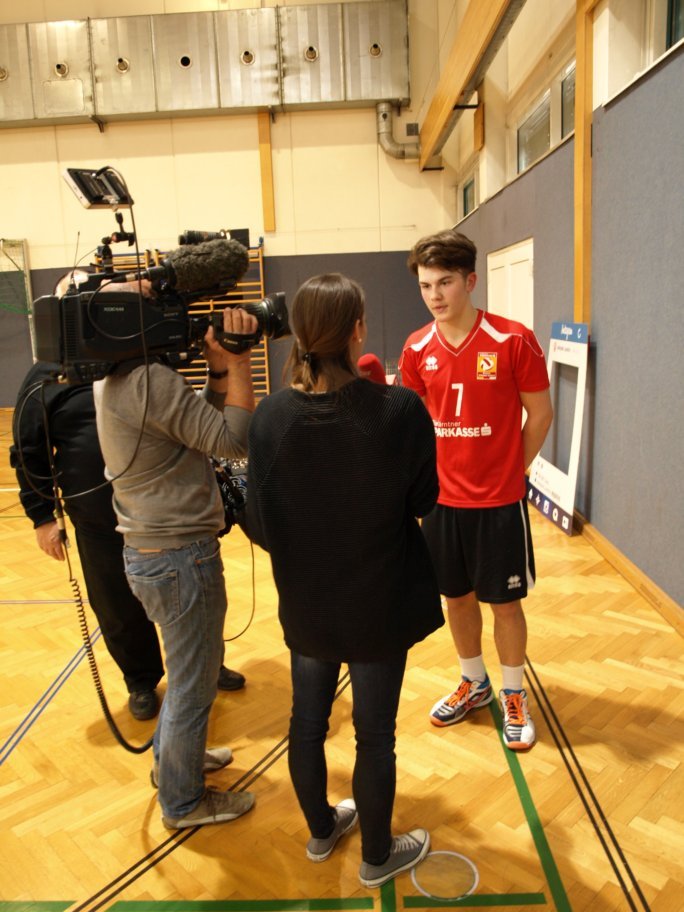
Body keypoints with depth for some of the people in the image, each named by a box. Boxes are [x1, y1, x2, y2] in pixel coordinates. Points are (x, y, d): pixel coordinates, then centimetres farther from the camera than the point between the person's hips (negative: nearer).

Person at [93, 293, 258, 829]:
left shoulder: (113, 379, 7)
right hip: (181, 557, -10)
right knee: (193, 684, 11)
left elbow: (208, 426, 4)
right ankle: (183, 802, 33)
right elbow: (235, 441, -21)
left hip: (148, 552, 10)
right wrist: (237, 366, -15)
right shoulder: (151, 379, -24)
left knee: (194, 664, 29)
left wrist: (221, 367, -6)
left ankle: (173, 757, 50)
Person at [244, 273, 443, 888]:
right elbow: (424, 500, -7)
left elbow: (261, 525, -10)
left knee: (308, 722, 23)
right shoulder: (398, 409, -22)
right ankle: (378, 857, 40)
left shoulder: (271, 415, -15)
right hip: (379, 606, -2)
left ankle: (321, 830, 48)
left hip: (306, 605, 3)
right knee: (375, 733, 17)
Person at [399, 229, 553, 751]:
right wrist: (429, 472, 2)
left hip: (498, 503, -4)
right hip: (442, 500, 4)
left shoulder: (513, 340, -13)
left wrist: (509, 471, -1)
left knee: (504, 602, 9)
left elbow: (540, 414, -4)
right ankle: (474, 684, 40)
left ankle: (514, 695, 32)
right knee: (456, 596, 17)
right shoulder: (417, 349, -1)